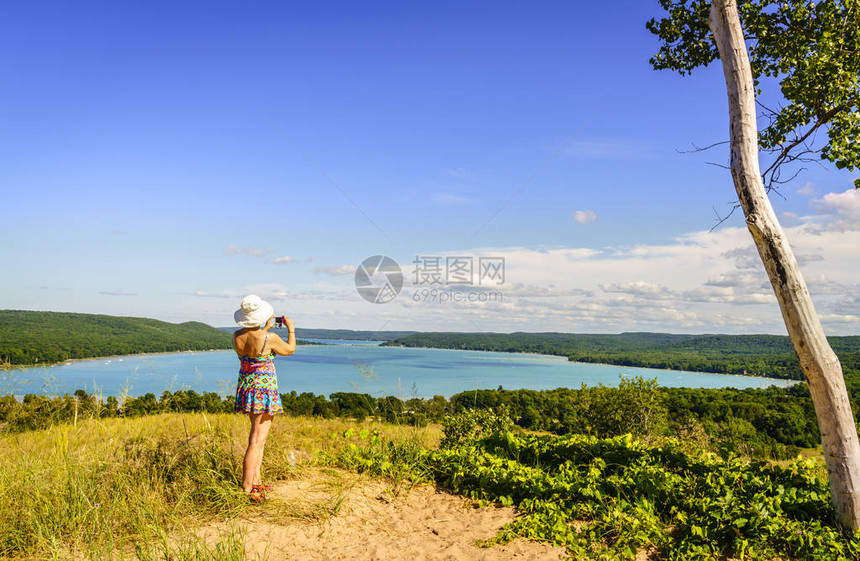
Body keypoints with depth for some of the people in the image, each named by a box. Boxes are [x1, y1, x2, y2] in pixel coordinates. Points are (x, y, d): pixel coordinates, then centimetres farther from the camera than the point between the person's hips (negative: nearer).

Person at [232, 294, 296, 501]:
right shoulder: (269, 338, -20)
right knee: (257, 440, -3)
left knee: (258, 434, 19)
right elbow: (290, 349, 1)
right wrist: (291, 328, 15)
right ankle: (246, 488, -2)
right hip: (265, 389, -7)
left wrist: (266, 328, 27)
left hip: (245, 386, 7)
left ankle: (256, 480, 23)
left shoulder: (237, 336, -3)